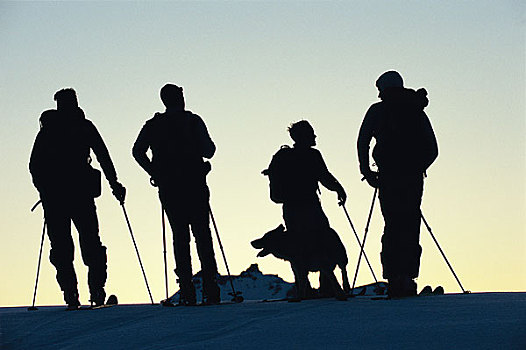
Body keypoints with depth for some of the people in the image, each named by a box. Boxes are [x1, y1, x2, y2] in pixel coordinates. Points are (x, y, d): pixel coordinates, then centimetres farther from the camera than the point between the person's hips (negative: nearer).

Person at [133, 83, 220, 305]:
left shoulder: (153, 125, 7)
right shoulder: (192, 121, -1)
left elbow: (138, 151, -2)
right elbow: (209, 150, -5)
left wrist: (154, 173, 7)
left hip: (168, 188, 2)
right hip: (194, 186, -2)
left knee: (180, 236, 6)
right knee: (202, 235, 2)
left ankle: (187, 292, -2)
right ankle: (210, 290, -5)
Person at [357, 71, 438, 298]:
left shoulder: (378, 110, 8)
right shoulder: (418, 111, 17)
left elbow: (363, 141, -1)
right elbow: (433, 150, 16)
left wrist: (366, 170, 9)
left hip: (389, 176, -2)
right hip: (414, 177, 2)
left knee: (393, 226, 0)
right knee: (410, 226, 6)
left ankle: (395, 277, -9)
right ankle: (408, 276, -2)